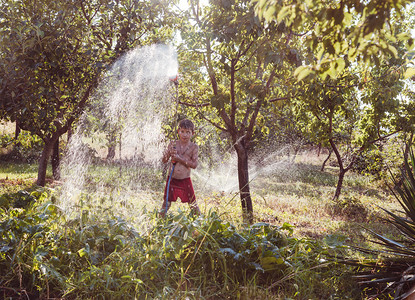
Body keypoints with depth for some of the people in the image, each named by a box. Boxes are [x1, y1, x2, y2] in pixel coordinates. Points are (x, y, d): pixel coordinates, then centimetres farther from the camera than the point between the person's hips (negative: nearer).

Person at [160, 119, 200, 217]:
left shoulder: (194, 147, -1)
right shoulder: (173, 144, 4)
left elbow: (194, 164, -9)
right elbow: (164, 161, 5)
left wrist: (180, 158, -16)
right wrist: (169, 153, -15)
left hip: (185, 180, -1)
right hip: (172, 179, 1)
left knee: (192, 203, 2)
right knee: (166, 202, 7)